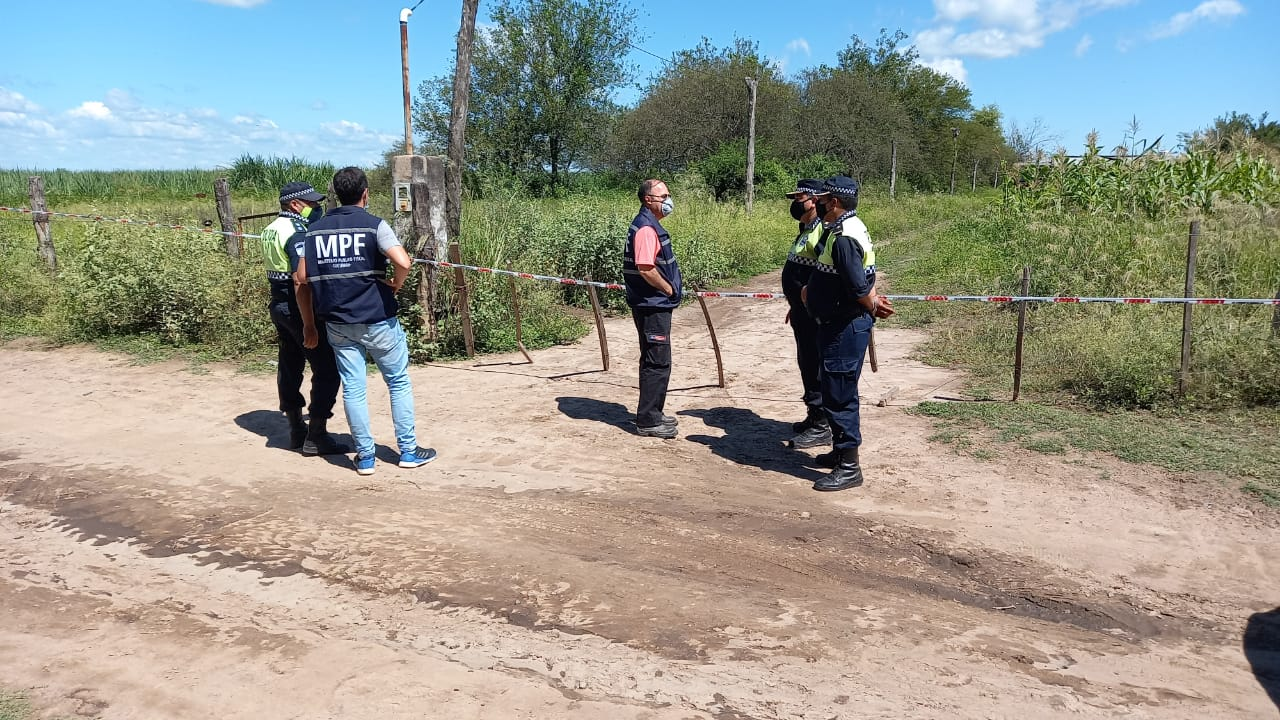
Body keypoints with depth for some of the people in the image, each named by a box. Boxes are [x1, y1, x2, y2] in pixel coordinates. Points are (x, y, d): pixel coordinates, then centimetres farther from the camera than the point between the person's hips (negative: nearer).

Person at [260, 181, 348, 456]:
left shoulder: (271, 230, 12)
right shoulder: (297, 233, -17)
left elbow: (283, 269, 8)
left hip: (279, 305, 10)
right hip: (298, 307, -10)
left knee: (289, 367, 15)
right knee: (327, 370, -4)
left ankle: (296, 429, 25)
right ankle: (316, 437, -2)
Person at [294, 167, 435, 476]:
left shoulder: (315, 230, 6)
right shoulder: (374, 225, -8)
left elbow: (302, 279, 5)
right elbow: (403, 262, -23)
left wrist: (309, 323, 12)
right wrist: (396, 284, -2)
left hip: (337, 323, 4)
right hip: (377, 319, -3)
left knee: (352, 388, 8)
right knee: (399, 382, 10)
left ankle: (365, 456, 13)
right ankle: (408, 451, 15)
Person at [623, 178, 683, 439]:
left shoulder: (650, 225, 15)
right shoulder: (646, 228, -18)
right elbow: (646, 269, -26)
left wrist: (671, 289, 12)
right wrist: (669, 290, -13)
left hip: (656, 304, 10)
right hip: (652, 306, -10)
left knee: (656, 361, 16)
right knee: (658, 363, -5)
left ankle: (652, 414, 26)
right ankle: (647, 421, 3)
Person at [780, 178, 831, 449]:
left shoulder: (823, 231, -18)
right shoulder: (806, 229, 16)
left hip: (816, 315, -10)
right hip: (803, 313, 10)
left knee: (816, 368, -4)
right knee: (807, 365, 17)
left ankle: (821, 428, 5)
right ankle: (814, 417, 29)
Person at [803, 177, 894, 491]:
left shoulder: (844, 237, -22)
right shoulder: (849, 227, 13)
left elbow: (859, 288, -24)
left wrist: (874, 306, -7)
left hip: (845, 328, -11)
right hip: (843, 325, 11)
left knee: (839, 395, -5)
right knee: (838, 392, 20)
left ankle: (849, 467, 3)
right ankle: (841, 451, 33)